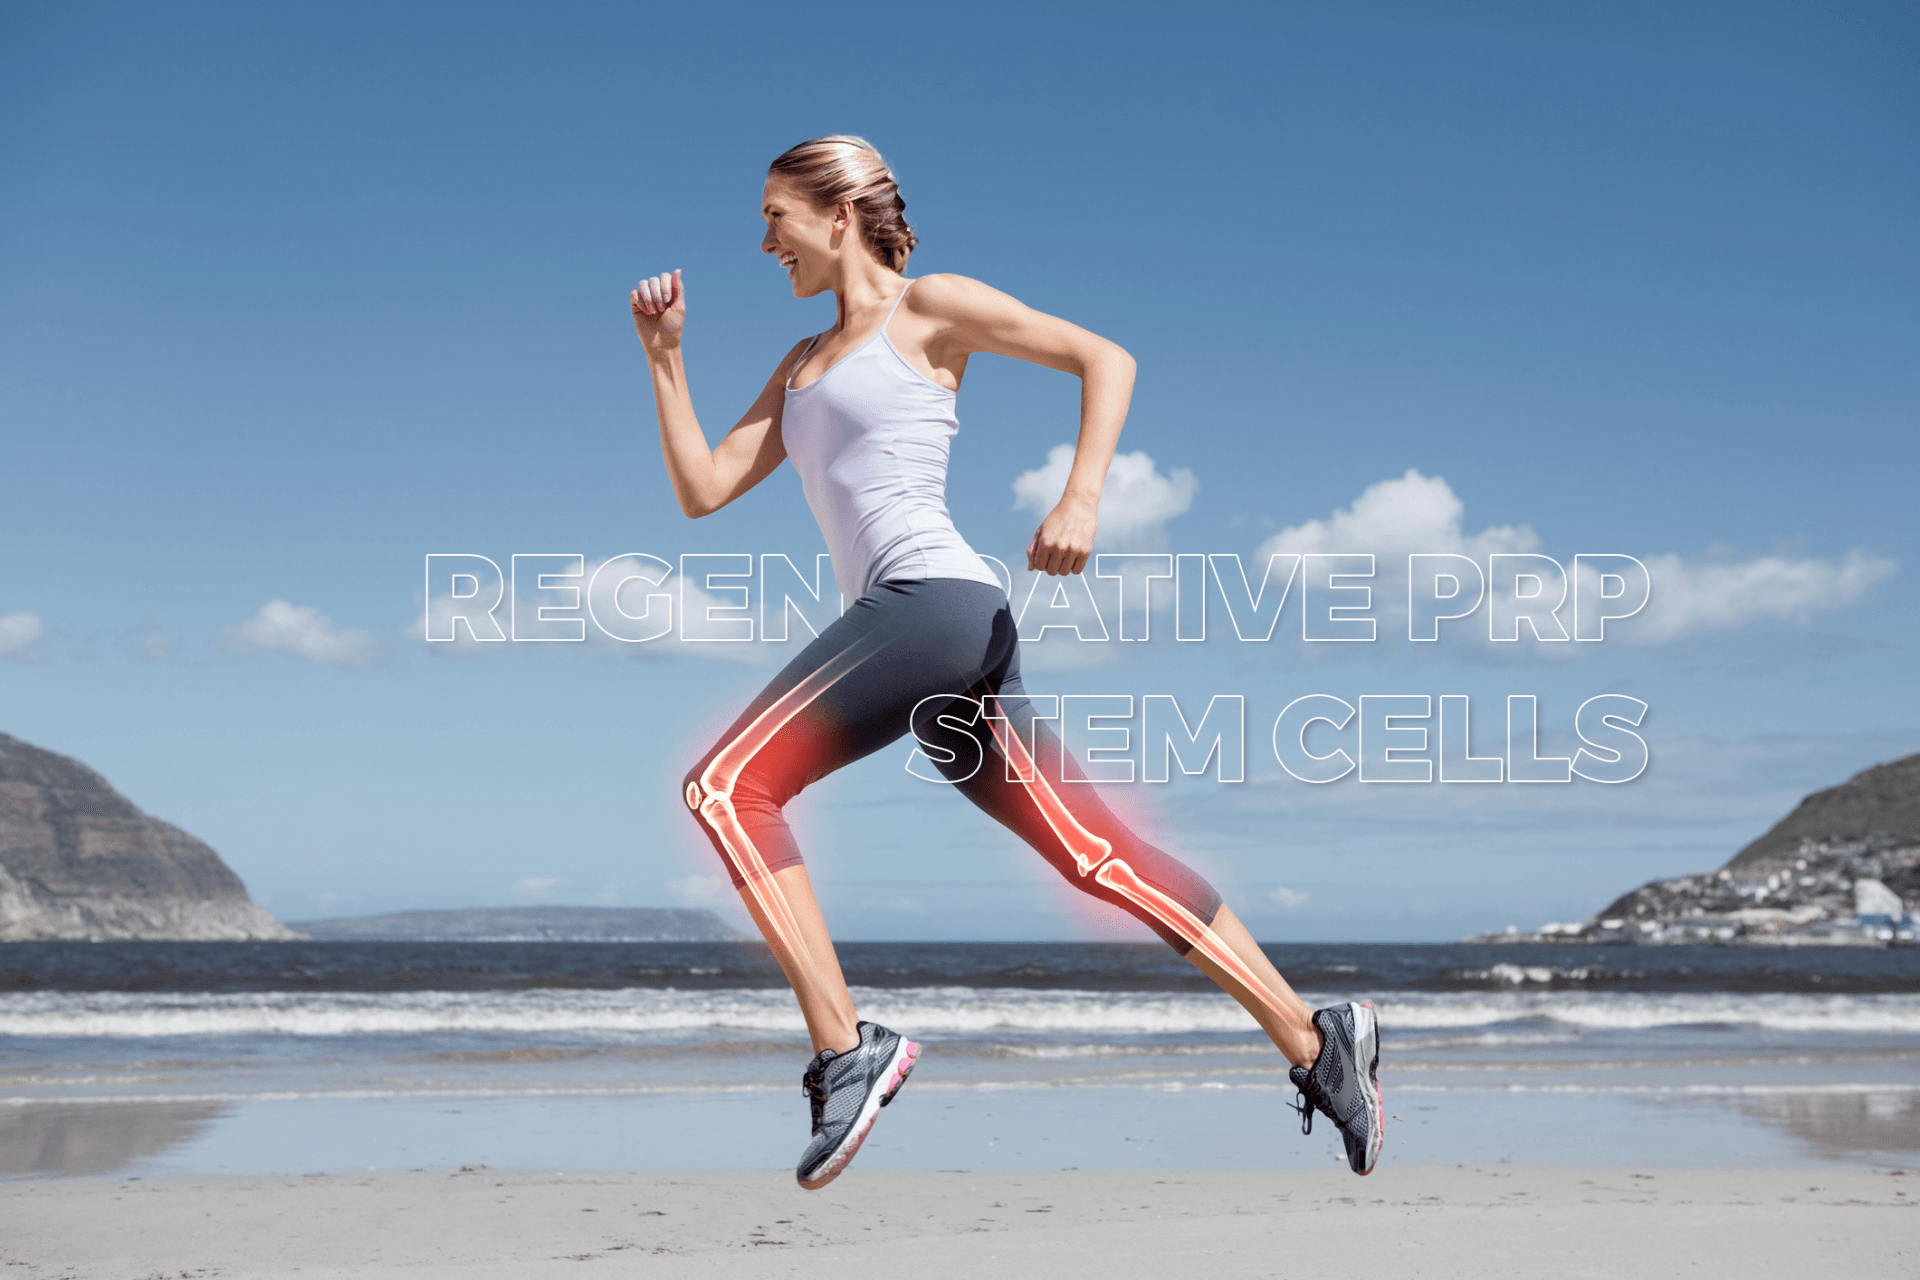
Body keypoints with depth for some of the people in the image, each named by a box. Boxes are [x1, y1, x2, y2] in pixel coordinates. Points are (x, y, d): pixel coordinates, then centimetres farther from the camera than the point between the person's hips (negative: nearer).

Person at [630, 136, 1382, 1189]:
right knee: (1098, 856, 4)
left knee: (725, 785, -16)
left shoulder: (928, 307, 5)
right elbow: (701, 490, 22)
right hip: (902, 625, 8)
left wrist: (1081, 500, -16)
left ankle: (845, 1049, -18)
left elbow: (1105, 358, -2)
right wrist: (665, 356, 16)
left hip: (934, 599, -8)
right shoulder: (802, 366, 27)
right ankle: (1315, 1043, 7)